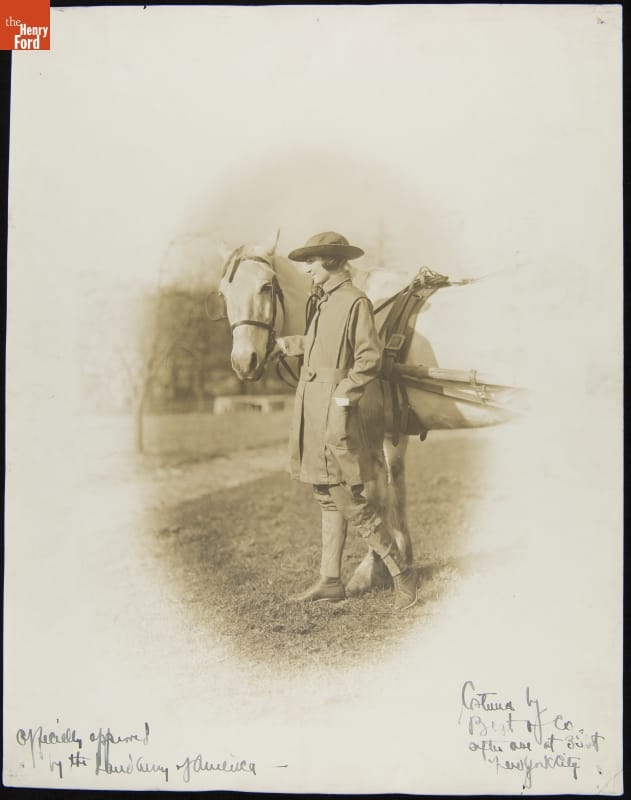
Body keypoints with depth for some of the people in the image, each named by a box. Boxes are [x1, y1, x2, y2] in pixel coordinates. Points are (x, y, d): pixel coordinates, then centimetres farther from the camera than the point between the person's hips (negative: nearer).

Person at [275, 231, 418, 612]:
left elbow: (369, 358, -18)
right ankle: (331, 581, 22)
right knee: (329, 499, 13)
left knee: (350, 501, -6)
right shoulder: (325, 302, 14)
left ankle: (402, 573, 6)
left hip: (334, 411, -9)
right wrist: (289, 344, 40)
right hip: (313, 412, 9)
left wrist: (343, 398, -21)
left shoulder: (355, 301, -12)